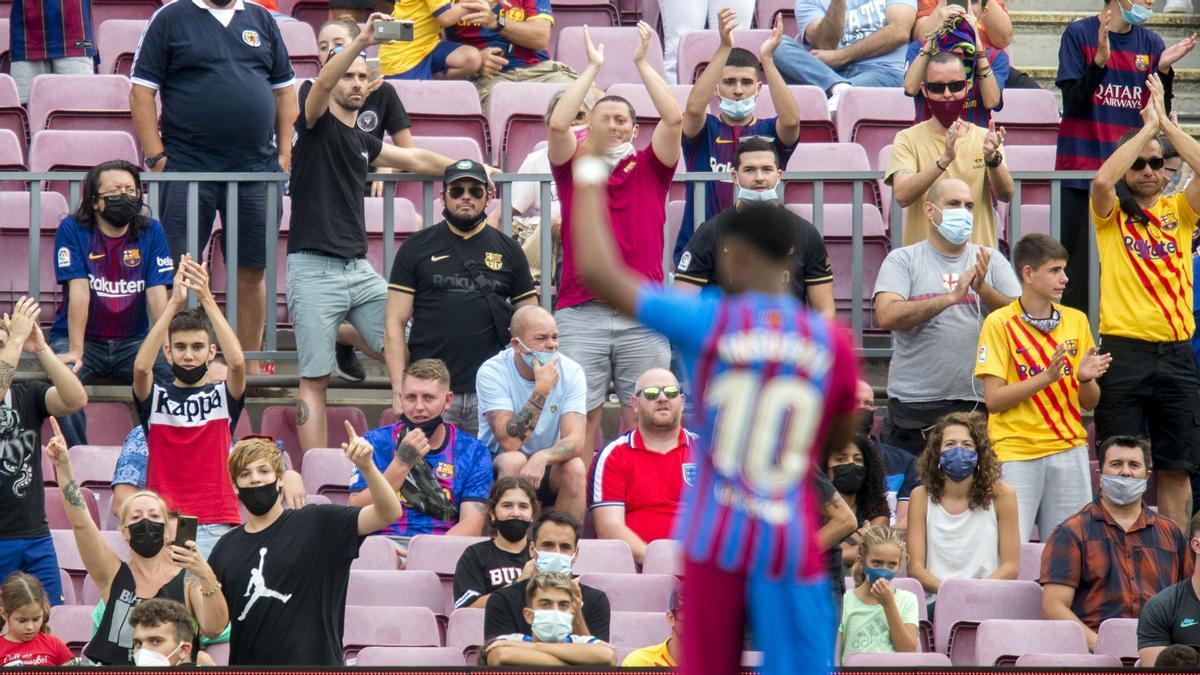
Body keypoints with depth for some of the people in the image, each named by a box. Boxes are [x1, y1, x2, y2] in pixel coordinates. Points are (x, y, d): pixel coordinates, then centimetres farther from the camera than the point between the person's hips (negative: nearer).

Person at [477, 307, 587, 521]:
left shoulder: (571, 372, -8)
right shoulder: (492, 373, -16)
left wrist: (541, 457, -39)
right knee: (514, 460, -33)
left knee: (575, 468, -28)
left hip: (547, 467, 2)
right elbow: (509, 442, -26)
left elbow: (575, 440, -18)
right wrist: (541, 390, -31)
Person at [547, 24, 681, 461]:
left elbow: (674, 119, 0)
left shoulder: (649, 170, 13)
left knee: (641, 419, 0)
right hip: (582, 314, 0)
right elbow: (558, 125, -5)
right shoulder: (574, 170, 12)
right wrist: (593, 68, 1)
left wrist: (642, 64, 3)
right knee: (581, 418, -3)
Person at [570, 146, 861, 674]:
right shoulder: (831, 342, -1)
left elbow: (596, 271, -7)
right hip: (792, 550, 0)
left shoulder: (707, 322, -7)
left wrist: (589, 180, 6)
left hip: (715, 543, 0)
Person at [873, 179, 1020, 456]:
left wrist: (982, 288, -14)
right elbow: (887, 316, -12)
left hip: (979, 401, 2)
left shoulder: (991, 260, 12)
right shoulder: (903, 260, 5)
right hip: (914, 403, -2)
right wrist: (952, 297, -18)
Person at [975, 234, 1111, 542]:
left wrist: (1085, 378, -8)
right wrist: (1046, 377, -18)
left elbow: (1090, 403, 14)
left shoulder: (1076, 320, 11)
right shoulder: (999, 323, -3)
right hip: (1016, 451, -4)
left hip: (1069, 449, 4)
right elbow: (993, 399, -8)